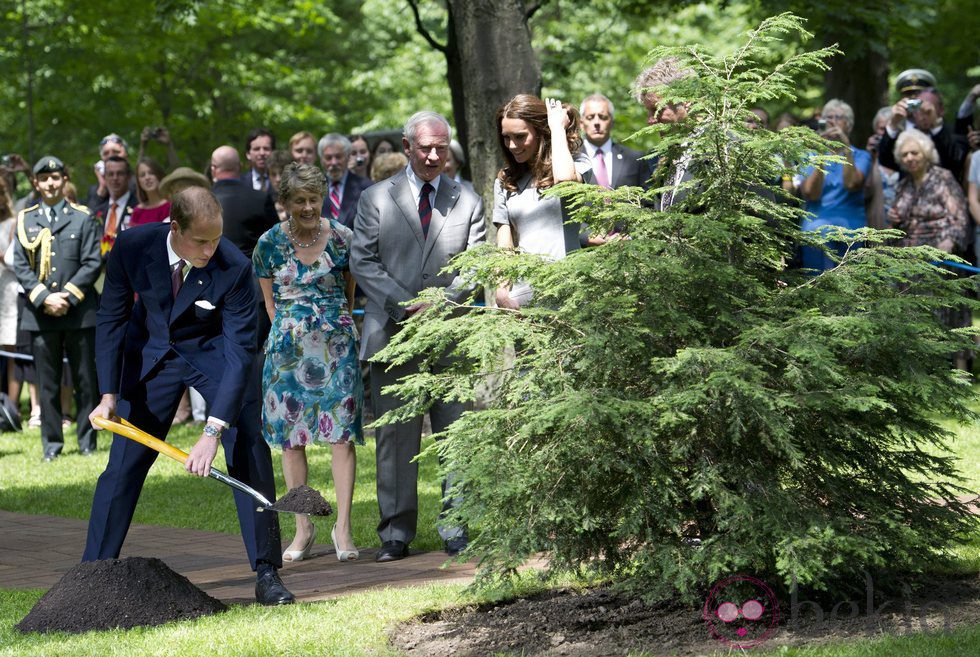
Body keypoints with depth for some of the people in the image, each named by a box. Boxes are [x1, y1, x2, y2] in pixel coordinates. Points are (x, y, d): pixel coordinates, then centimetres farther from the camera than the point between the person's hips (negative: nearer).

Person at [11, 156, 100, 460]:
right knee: (47, 382, 3)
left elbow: (93, 262, -1)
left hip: (79, 312, -1)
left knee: (85, 379, 3)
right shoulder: (25, 220, 10)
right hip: (40, 313, 1)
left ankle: (87, 440, 10)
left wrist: (68, 296, -12)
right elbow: (21, 266, 4)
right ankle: (52, 442, 8)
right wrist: (44, 298, -10)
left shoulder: (83, 218, 6)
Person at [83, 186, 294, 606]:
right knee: (124, 462, -1)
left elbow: (240, 352, -31)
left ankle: (267, 573, -5)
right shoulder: (132, 248, -24)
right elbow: (112, 319, -9)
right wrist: (109, 394, -16)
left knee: (249, 453, -14)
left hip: (214, 353, -1)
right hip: (152, 351, 2)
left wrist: (213, 431, -39)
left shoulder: (234, 268, -30)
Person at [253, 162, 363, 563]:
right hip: (288, 346, 1)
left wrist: (338, 328, 10)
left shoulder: (341, 237, 0)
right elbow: (270, 300, 11)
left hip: (337, 345, -1)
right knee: (290, 436, 3)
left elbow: (352, 292, 11)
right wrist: (292, 331, 7)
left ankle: (343, 527, -4)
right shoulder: (270, 243, 1)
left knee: (341, 433, -7)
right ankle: (303, 529, 11)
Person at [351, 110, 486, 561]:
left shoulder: (467, 202, 10)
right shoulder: (375, 199, 8)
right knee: (395, 437, 1)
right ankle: (395, 534, 6)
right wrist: (404, 304, -10)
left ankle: (456, 532, 7)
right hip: (392, 333, 0)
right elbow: (362, 261, 2)